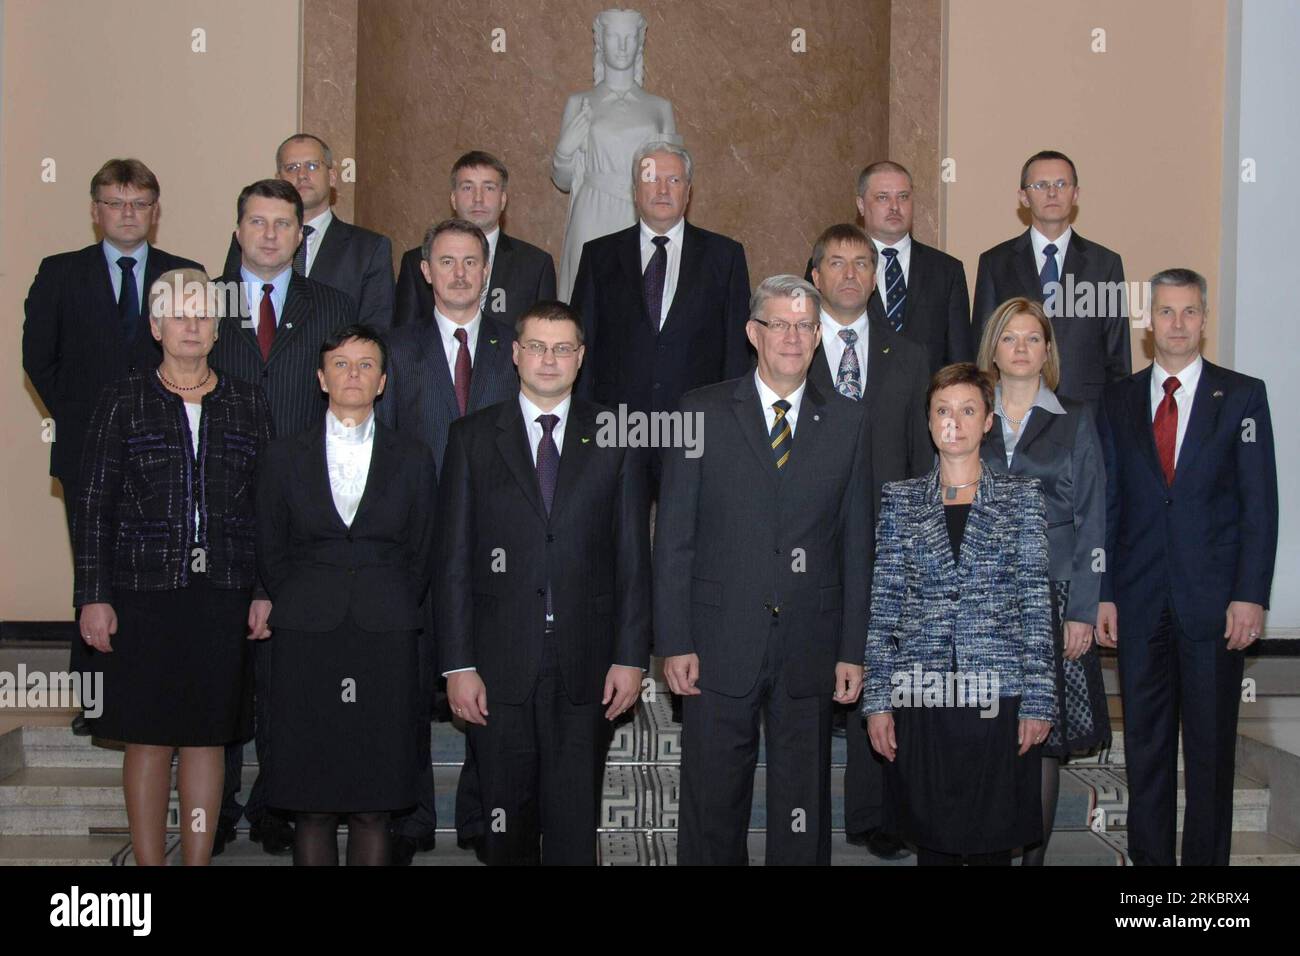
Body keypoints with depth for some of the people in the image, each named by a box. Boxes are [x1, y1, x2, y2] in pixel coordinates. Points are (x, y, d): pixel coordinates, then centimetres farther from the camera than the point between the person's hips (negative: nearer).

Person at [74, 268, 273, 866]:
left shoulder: (248, 404, 9)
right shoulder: (124, 401, 4)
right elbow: (93, 504, 1)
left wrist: (266, 592, 0)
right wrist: (93, 597, -5)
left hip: (222, 593, 2)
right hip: (143, 592, -1)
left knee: (208, 736, 6)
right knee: (148, 736, 1)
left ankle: (198, 860, 15)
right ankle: (149, 861, 11)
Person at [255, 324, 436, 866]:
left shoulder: (413, 460, 9)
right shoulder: (285, 457, 9)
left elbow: (421, 557, 10)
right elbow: (270, 555, 11)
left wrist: (389, 613, 3)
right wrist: (305, 610, 4)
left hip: (386, 639, 0)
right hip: (306, 640, 0)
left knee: (373, 804, 1)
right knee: (311, 802, 1)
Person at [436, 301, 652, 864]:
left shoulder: (614, 439, 7)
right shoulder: (473, 437, 6)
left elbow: (633, 558, 6)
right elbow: (453, 560, 3)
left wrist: (631, 656, -1)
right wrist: (458, 665, -4)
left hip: (587, 667, 0)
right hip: (499, 666, 0)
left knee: (575, 823, 4)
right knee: (506, 823, 7)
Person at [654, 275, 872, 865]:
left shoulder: (848, 423, 7)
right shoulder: (703, 412, 2)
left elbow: (857, 544, 7)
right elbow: (673, 538, 0)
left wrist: (853, 650, 2)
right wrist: (674, 642, -6)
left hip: (810, 650, 2)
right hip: (720, 644, -1)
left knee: (804, 813, 10)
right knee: (712, 806, 6)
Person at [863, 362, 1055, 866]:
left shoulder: (1021, 496, 6)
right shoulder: (901, 499, 8)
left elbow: (1036, 603, 3)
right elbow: (884, 604, 6)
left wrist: (1038, 700, -4)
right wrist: (877, 699, 0)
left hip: (998, 696, -1)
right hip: (920, 699, 1)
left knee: (993, 842, 3)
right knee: (931, 843, 6)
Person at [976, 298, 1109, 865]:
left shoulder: (1075, 422, 6)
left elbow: (1092, 521, 3)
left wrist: (1083, 610, -5)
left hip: (1052, 598, -1)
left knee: (1046, 734, 0)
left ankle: (1034, 854, 11)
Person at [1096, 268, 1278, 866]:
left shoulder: (1242, 396, 2)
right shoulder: (1118, 401, 9)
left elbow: (1260, 502, -2)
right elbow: (1106, 503, 8)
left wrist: (1250, 595, -9)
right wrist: (1101, 594, 2)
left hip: (1213, 599, -2)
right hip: (1139, 602, 2)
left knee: (1211, 745, 5)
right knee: (1145, 743, 8)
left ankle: (1207, 858, 15)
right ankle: (1149, 857, 18)